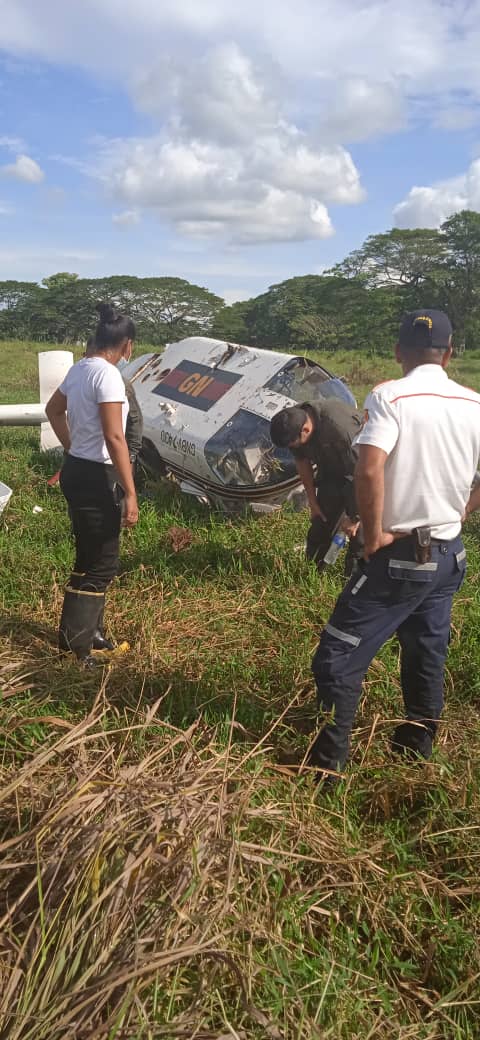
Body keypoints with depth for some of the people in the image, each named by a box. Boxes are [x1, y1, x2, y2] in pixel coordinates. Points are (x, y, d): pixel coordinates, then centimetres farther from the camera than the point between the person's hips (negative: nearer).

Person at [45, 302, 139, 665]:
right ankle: (73, 644, 7)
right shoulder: (108, 374, -19)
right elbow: (114, 438, -24)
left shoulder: (79, 368, 9)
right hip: (96, 478, -9)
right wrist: (130, 493, -23)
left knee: (90, 557, 19)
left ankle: (90, 631, 31)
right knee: (102, 564, 0)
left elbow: (53, 410, 25)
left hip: (76, 471, 9)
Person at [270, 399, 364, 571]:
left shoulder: (340, 429, -42)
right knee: (323, 517, 4)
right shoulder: (294, 421, -21)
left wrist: (355, 516, -24)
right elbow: (302, 462, -1)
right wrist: (312, 501, 2)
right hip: (331, 470, 6)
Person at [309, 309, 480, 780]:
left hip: (399, 556, -6)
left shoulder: (391, 396, -14)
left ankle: (329, 758, 9)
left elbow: (369, 469, -28)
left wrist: (373, 535, -16)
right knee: (427, 653, 20)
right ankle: (417, 749, 33)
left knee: (339, 654, 4)